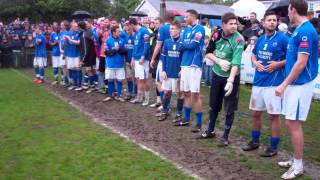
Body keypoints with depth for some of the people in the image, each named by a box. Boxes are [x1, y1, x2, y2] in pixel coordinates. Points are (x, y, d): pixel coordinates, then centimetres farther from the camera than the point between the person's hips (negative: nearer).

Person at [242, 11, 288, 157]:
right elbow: (253, 55, 24)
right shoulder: (260, 39, 11)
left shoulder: (282, 38, -8)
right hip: (258, 81, 6)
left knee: (274, 115, 1)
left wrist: (278, 64, -19)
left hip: (274, 82, -6)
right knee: (255, 113, 15)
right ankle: (255, 141, 32)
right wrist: (255, 62, 3)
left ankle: (273, 147, 14)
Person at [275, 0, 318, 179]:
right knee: (293, 124, 15)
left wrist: (284, 85, -20)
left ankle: (298, 166, 9)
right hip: (294, 83, 10)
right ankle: (296, 160, 28)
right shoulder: (300, 30, 12)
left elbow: (301, 63, -22)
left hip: (300, 85, -10)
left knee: (294, 124, -4)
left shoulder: (305, 31, -18)